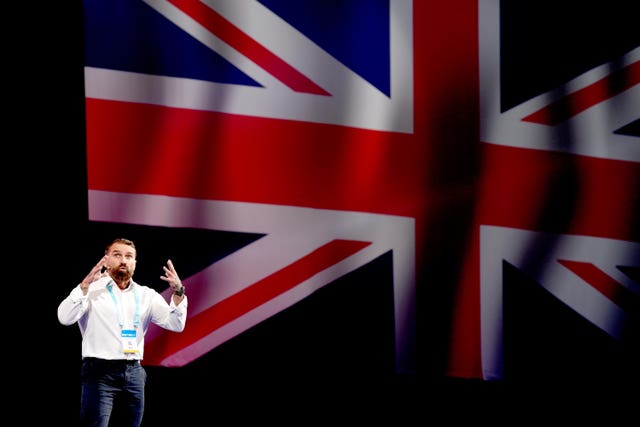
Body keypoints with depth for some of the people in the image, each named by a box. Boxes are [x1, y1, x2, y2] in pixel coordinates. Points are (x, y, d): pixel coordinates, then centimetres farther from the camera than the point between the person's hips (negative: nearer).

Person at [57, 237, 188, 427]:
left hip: (134, 373, 4)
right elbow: (65, 317, -13)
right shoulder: (92, 290, 2)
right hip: (100, 371, -4)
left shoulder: (146, 295, 13)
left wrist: (178, 292, -10)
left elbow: (176, 324, 6)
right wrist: (85, 285, -25)